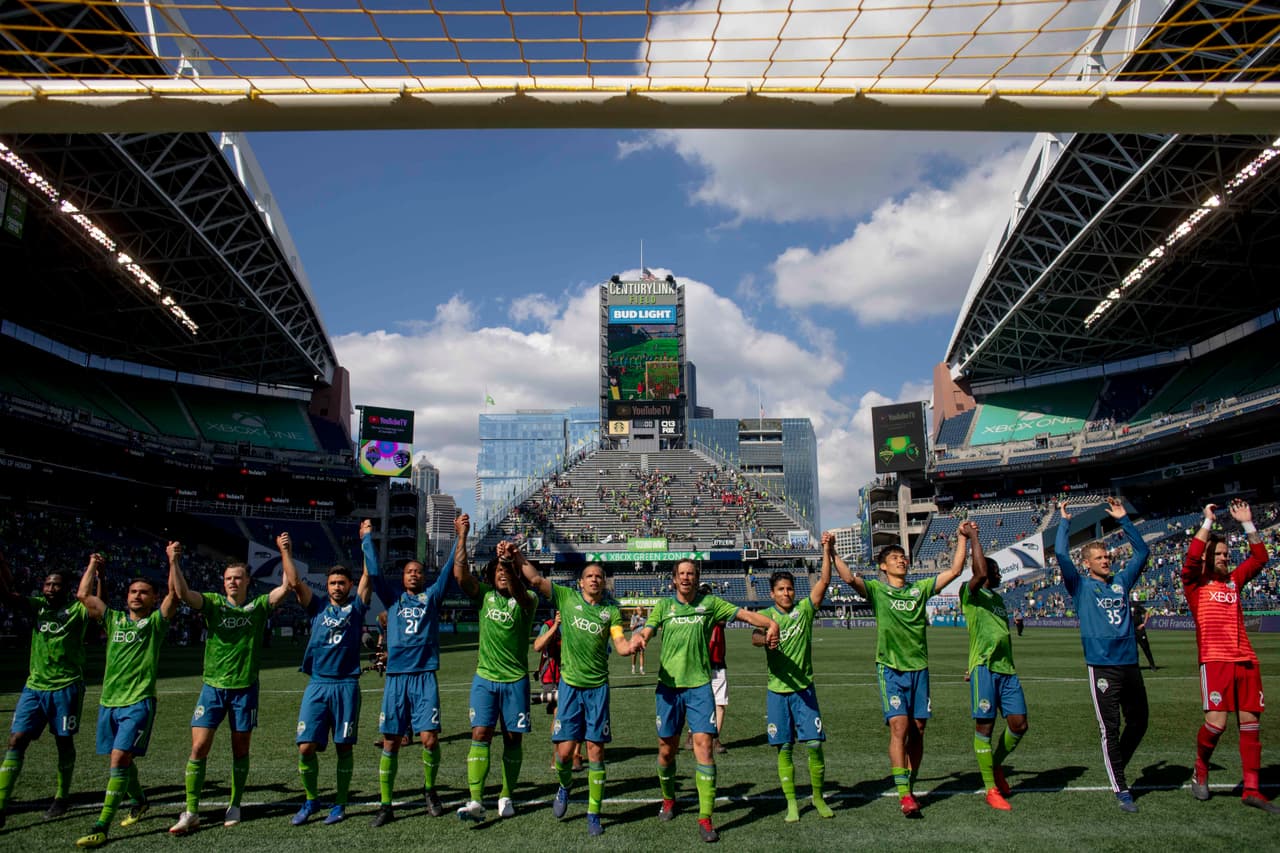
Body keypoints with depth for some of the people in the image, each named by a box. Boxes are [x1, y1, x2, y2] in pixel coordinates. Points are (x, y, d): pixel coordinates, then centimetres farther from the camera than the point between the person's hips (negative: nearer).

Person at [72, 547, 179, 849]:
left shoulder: (156, 621, 0)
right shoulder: (114, 619, 11)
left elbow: (174, 593, -14)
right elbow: (84, 595, 10)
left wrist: (173, 560, -19)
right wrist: (93, 565, 13)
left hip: (138, 702, -5)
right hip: (108, 702, 5)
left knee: (120, 759, -14)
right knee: (122, 759, 16)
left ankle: (101, 827, -10)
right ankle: (139, 801, 40)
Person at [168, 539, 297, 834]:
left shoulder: (259, 606, 2)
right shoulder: (212, 603, 2)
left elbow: (288, 584, -7)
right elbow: (182, 593, -13)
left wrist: (285, 552, -16)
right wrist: (174, 563, -24)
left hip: (245, 688, 0)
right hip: (213, 686, 0)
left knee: (240, 749, 8)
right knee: (198, 747, -5)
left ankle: (235, 806, 22)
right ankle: (191, 812, 5)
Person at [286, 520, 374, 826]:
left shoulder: (356, 606, 6)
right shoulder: (318, 607, 11)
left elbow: (368, 575, -2)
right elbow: (295, 582, 2)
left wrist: (366, 539, -2)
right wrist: (285, 553, 1)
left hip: (346, 684, -2)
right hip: (317, 684, 2)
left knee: (344, 747, 4)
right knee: (306, 747, -3)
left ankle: (339, 804, 19)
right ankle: (311, 800, 19)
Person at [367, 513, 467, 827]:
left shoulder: (432, 597, 12)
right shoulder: (393, 598, 14)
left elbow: (449, 569, 3)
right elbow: (373, 569, 11)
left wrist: (460, 536, -4)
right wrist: (367, 537, 14)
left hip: (425, 677, -1)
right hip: (395, 677, 1)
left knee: (429, 739, -7)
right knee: (390, 742, 3)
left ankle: (430, 790, 18)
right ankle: (386, 805, 13)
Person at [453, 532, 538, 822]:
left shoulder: (527, 600, -4)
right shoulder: (484, 595, 4)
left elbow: (519, 594, -29)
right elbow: (460, 574, -10)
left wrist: (509, 563, -46)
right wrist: (461, 538, -18)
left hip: (516, 680, -1)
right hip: (485, 678, 1)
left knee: (513, 739, 6)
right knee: (480, 734, -10)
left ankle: (506, 797, 21)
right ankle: (476, 801, -12)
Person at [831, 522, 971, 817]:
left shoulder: (920, 588, 11)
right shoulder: (876, 589, 0)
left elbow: (954, 571, 9)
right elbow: (849, 578, -18)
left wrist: (963, 538, 5)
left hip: (919, 668, 4)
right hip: (891, 669, -4)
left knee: (917, 730, 7)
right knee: (899, 727, -13)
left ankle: (909, 787, 21)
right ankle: (904, 796, -11)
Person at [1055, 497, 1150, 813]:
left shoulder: (1121, 581, 15)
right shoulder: (1081, 586, 2)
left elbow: (1142, 551, 19)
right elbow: (1061, 555, -10)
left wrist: (1124, 520, 14)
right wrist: (1064, 522, -2)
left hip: (1130, 664, 5)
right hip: (1103, 666, -5)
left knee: (1138, 723, 13)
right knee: (1111, 730, -2)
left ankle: (1115, 766, 35)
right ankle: (1121, 790, 6)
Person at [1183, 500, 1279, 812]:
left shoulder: (1234, 581, 18)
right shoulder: (1195, 584, 3)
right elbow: (1191, 557, -14)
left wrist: (1247, 523, 7)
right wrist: (1208, 521, -11)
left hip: (1245, 660, 5)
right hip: (1214, 660, -5)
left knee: (1250, 722, 3)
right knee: (1216, 722, -11)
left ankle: (1251, 790, 9)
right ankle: (1200, 770, 14)